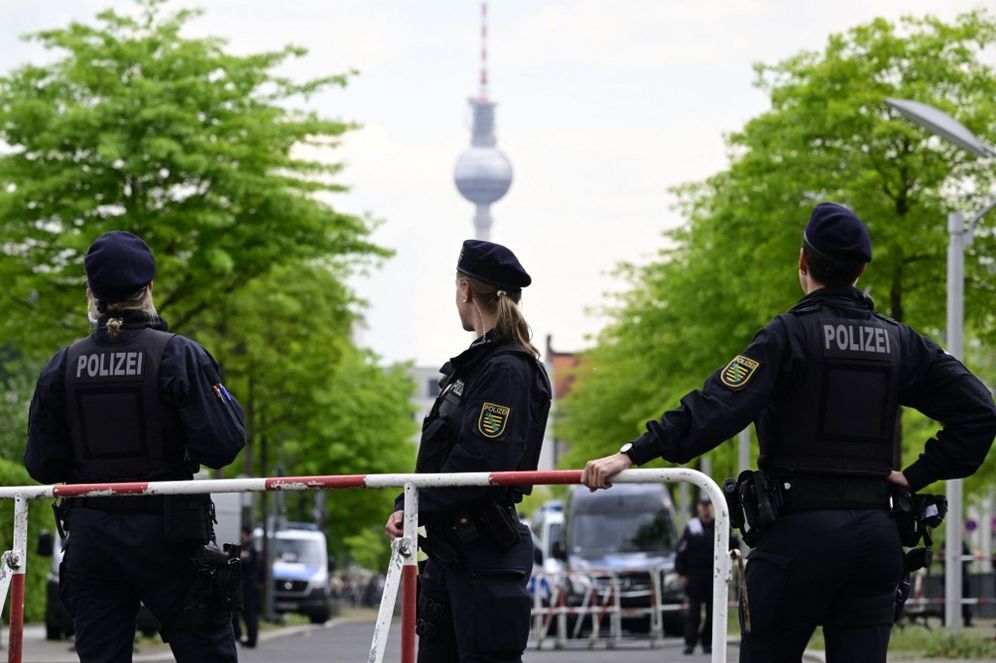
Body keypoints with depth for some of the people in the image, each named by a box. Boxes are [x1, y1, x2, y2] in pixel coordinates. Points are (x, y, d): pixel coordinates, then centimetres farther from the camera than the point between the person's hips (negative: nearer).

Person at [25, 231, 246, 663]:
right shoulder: (178, 356, -10)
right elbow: (221, 446, -15)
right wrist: (224, 400, 4)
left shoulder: (63, 366, 2)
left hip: (89, 536, 4)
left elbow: (42, 466, 3)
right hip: (166, 536, -4)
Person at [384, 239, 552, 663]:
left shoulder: (508, 370, -14)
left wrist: (418, 510, -16)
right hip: (449, 546, 10)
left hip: (486, 553, -10)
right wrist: (407, 506, 1)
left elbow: (482, 463, -23)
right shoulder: (476, 363, 17)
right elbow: (438, 455, 16)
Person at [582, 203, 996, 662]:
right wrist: (918, 475, 9)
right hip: (876, 534, 5)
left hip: (801, 531, -5)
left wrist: (635, 453, -22)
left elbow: (721, 405, -19)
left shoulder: (791, 333, -7)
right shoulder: (899, 343, 10)